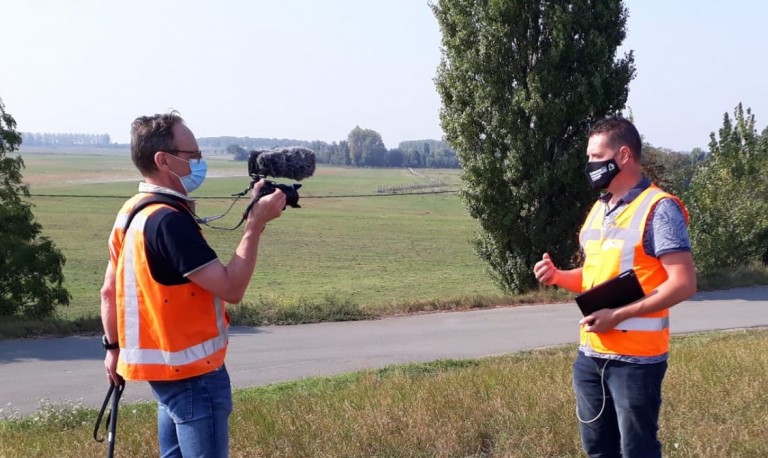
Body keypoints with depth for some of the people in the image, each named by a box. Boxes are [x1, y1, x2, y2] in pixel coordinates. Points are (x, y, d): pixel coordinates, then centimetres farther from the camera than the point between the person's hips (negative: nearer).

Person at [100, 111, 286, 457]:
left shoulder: (130, 213, 7)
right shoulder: (169, 220, -23)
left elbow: (110, 290, 14)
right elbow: (231, 288, -24)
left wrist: (114, 347, 22)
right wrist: (256, 224, -21)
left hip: (168, 365, 10)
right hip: (192, 372, -10)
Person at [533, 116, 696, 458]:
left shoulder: (659, 209, -13)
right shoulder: (598, 209, 13)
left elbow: (683, 283, -19)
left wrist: (618, 315, -23)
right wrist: (558, 276, 3)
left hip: (636, 358, -8)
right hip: (590, 354, 8)